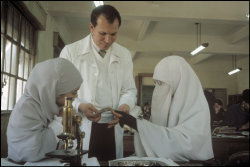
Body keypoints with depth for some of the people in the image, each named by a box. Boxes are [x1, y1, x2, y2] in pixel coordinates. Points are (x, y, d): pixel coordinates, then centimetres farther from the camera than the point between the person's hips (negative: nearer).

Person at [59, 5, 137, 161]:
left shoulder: (125, 55, 7)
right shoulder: (70, 51, -3)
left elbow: (129, 90, 10)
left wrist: (125, 105, -12)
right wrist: (79, 106, -20)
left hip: (113, 129, 3)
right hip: (80, 128, -2)